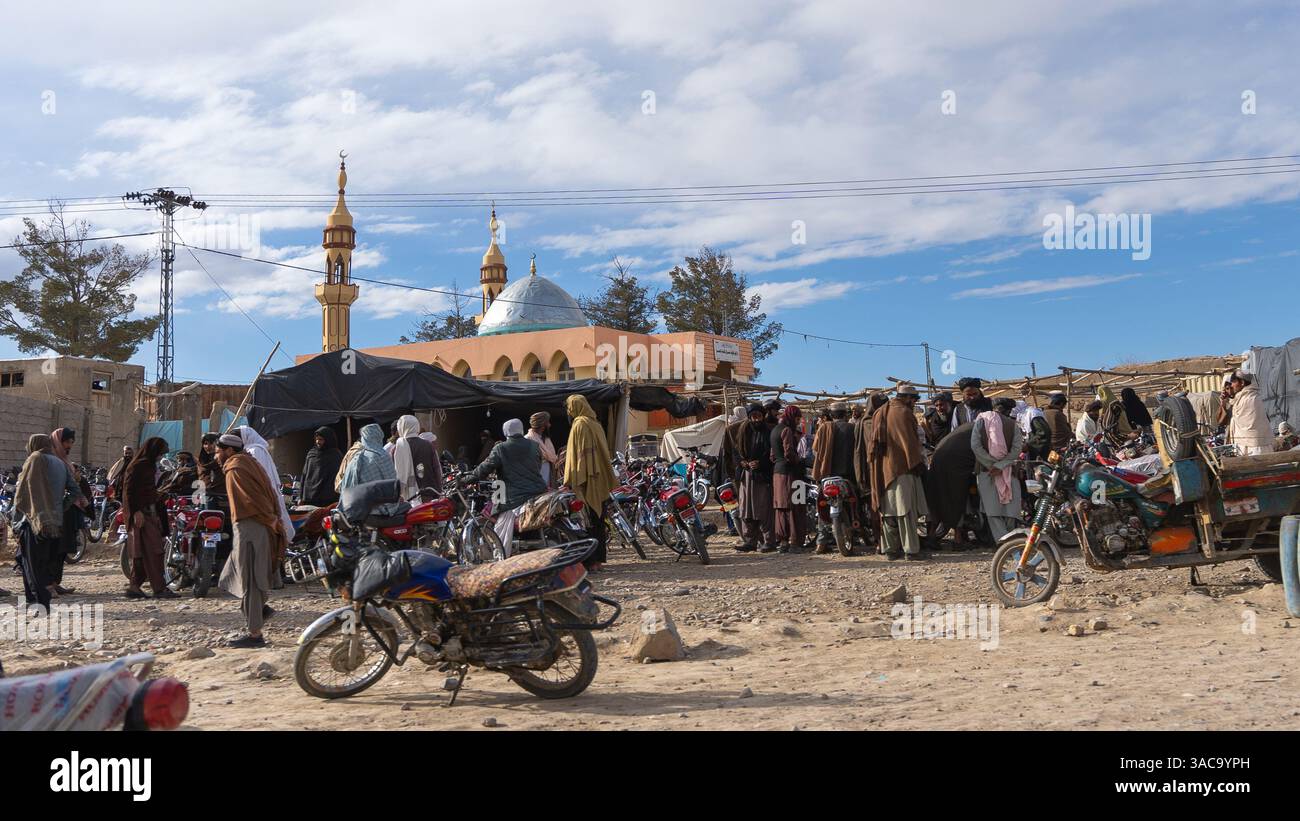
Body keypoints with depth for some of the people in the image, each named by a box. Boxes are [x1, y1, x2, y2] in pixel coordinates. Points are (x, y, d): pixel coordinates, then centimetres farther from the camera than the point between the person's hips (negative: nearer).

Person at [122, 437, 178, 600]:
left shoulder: (150, 465, 19)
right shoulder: (137, 466, -11)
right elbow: (129, 490, -17)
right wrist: (136, 511, -22)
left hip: (150, 511, 10)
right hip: (140, 513, -10)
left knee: (142, 552, 9)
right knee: (152, 550, -13)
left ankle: (134, 587, 13)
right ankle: (159, 588, -14)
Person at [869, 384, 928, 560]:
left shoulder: (880, 413, 16)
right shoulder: (904, 413, -10)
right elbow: (909, 441, -14)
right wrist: (918, 463, -11)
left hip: (883, 469, 8)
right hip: (902, 467, -8)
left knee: (888, 511, 9)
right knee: (906, 510, -6)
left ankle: (891, 549, 11)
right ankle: (911, 549, -6)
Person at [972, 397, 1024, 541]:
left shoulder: (981, 420, 3)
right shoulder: (1013, 424, 3)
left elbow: (975, 445, -8)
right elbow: (1016, 449, -9)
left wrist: (991, 465, -6)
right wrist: (1001, 466, -13)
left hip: (986, 471, -1)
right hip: (1009, 473, 1)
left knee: (993, 514, -2)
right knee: (1010, 511, 10)